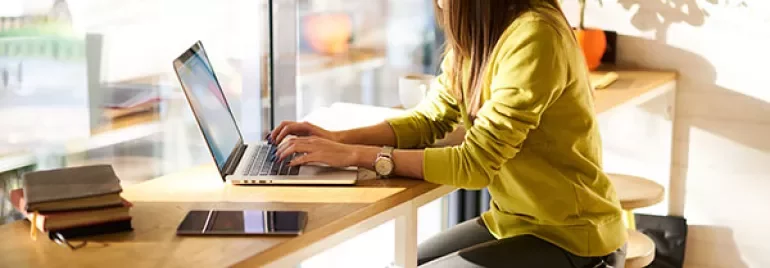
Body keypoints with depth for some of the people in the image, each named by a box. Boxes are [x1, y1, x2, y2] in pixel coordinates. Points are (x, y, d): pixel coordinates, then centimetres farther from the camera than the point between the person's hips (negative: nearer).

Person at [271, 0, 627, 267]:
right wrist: (340, 140, -8)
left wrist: (356, 156, -24)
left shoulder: (534, 37, -26)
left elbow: (476, 162, -26)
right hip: (511, 221, 8)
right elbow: (430, 119, 7)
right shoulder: (475, 33, 1)